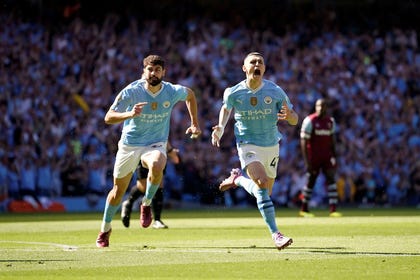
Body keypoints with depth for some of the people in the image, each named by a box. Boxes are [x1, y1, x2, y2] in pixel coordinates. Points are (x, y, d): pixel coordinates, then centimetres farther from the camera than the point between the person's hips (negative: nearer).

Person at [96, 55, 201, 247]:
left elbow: (190, 94, 15)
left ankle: (146, 204, -10)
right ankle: (105, 228, 35)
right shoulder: (131, 91, -16)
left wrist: (195, 124, 10)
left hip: (156, 144, 0)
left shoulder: (172, 91, -9)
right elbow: (108, 117, -19)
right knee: (118, 190, 10)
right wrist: (130, 114, -37)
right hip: (129, 143, 0)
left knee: (157, 167, -36)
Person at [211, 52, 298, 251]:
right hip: (247, 144, -3)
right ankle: (275, 234, -20)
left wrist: (289, 116, -27)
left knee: (265, 193, 11)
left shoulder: (275, 92, -10)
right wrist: (220, 127, -3)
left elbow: (294, 120, -4)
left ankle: (238, 179, 39)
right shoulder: (233, 93, -10)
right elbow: (226, 108, 14)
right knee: (261, 183, -26)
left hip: (271, 145, 3)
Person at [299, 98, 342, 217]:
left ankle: (333, 209, -9)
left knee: (331, 179, -6)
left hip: (327, 156, 5)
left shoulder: (330, 121, 8)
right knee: (311, 181, 4)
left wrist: (334, 155, 11)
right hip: (313, 156, -5)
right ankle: (304, 209, 19)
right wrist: (307, 161, -17)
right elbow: (303, 142, -12)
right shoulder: (310, 121, -10)